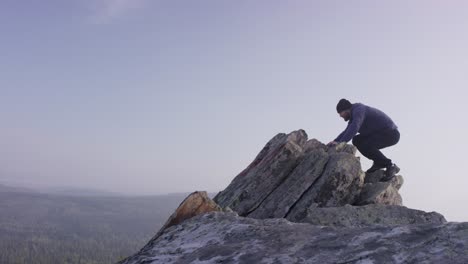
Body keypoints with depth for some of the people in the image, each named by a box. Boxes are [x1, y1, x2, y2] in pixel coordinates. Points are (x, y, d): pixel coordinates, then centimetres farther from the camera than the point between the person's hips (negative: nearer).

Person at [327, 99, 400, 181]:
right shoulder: (354, 116, 14)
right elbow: (347, 132, 20)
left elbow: (354, 129, -34)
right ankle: (378, 162, 7)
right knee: (357, 140, 8)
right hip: (383, 132, 10)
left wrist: (340, 143, -36)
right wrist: (335, 141, 3)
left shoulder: (358, 110, -18)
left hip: (391, 134, -10)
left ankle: (390, 166, -15)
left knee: (365, 146, -26)